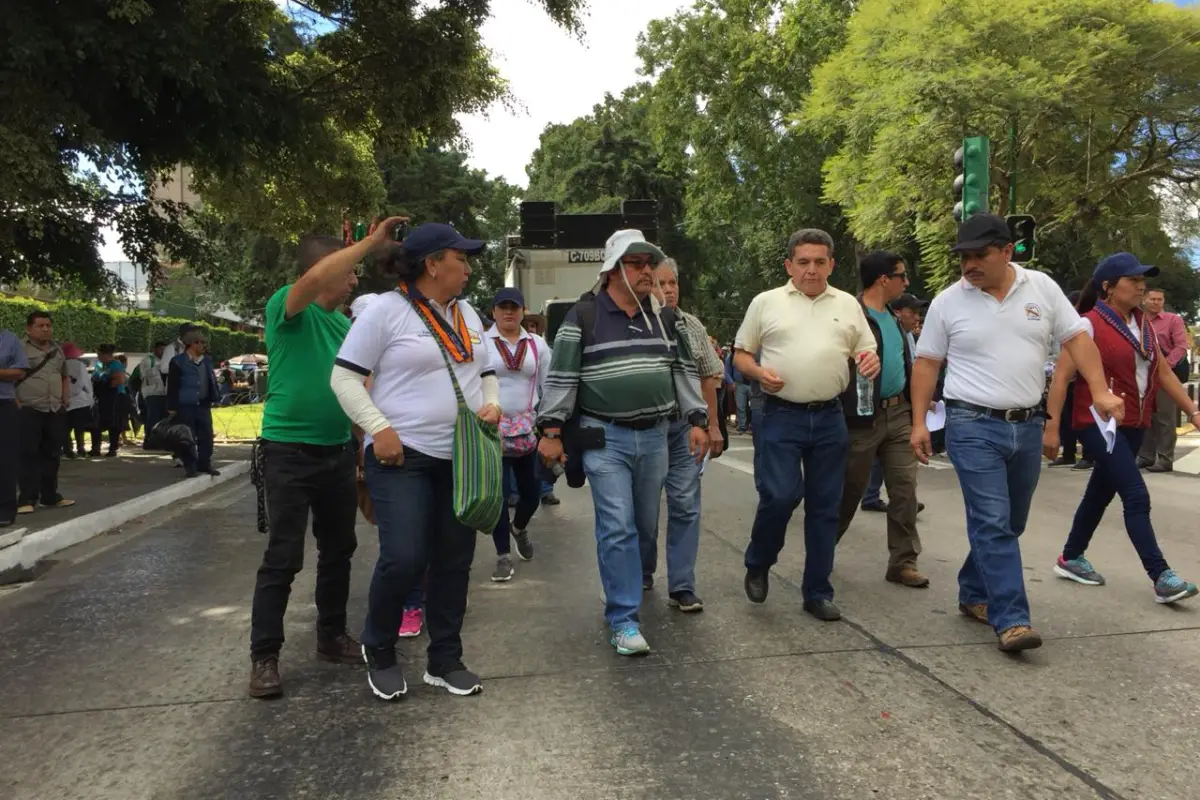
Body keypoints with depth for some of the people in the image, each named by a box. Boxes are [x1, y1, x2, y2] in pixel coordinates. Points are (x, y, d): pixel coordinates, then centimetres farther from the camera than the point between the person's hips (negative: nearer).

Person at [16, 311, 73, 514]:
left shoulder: (57, 350, 15)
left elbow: (65, 377, 24)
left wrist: (65, 400, 13)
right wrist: (17, 403, -15)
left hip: (55, 411, 6)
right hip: (29, 411, -6)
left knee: (52, 454, 11)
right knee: (28, 455, -5)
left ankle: (49, 496, 20)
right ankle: (27, 499, -1)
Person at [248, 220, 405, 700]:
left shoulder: (345, 324, 11)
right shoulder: (287, 307, -10)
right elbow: (314, 279, -32)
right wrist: (371, 242, -27)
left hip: (338, 451, 7)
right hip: (289, 451, -7)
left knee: (338, 551, 14)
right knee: (283, 558, -3)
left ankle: (332, 637, 29)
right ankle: (264, 656, 10)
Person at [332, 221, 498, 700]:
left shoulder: (468, 315, 14)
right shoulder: (386, 310, -7)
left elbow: (485, 373, 23)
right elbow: (345, 378, -7)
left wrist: (492, 404, 2)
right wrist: (380, 429, -17)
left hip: (463, 459, 7)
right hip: (403, 458, -6)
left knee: (455, 562, 9)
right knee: (403, 559, -13)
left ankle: (445, 661, 25)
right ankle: (379, 649, 16)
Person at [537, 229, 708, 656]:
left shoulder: (665, 317, 9)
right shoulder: (582, 316, -4)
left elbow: (684, 370, 14)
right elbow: (561, 376, -4)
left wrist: (697, 420, 8)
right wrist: (551, 431, -6)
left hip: (654, 436, 5)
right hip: (604, 437, -4)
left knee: (644, 525, 12)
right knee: (617, 527, -7)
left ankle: (621, 581, 35)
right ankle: (623, 620, 2)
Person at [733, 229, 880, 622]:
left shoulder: (848, 305, 11)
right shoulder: (766, 302, 4)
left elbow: (867, 352, 14)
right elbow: (741, 354, 8)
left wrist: (871, 361, -9)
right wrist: (759, 373, -13)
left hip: (829, 418, 3)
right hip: (780, 416, -3)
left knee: (825, 507, 7)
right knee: (780, 496, -12)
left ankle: (818, 592, 19)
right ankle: (757, 565, 16)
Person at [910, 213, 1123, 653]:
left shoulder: (1041, 288, 3)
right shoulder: (948, 302, -3)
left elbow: (1076, 339, 5)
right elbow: (926, 363, 1)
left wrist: (1100, 390, -7)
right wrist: (919, 422, -3)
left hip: (1028, 426, 4)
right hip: (974, 427, -4)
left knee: (1009, 524, 14)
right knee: (993, 524, -9)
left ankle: (973, 595, 31)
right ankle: (1011, 619, -6)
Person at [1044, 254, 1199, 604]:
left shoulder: (1144, 324, 10)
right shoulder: (1089, 325, -12)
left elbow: (1164, 372, 15)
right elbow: (1061, 377, -15)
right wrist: (1051, 426, -20)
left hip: (1134, 423, 8)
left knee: (1102, 492, 15)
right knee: (1137, 497, -12)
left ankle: (1071, 558, 28)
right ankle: (1161, 577, -7)